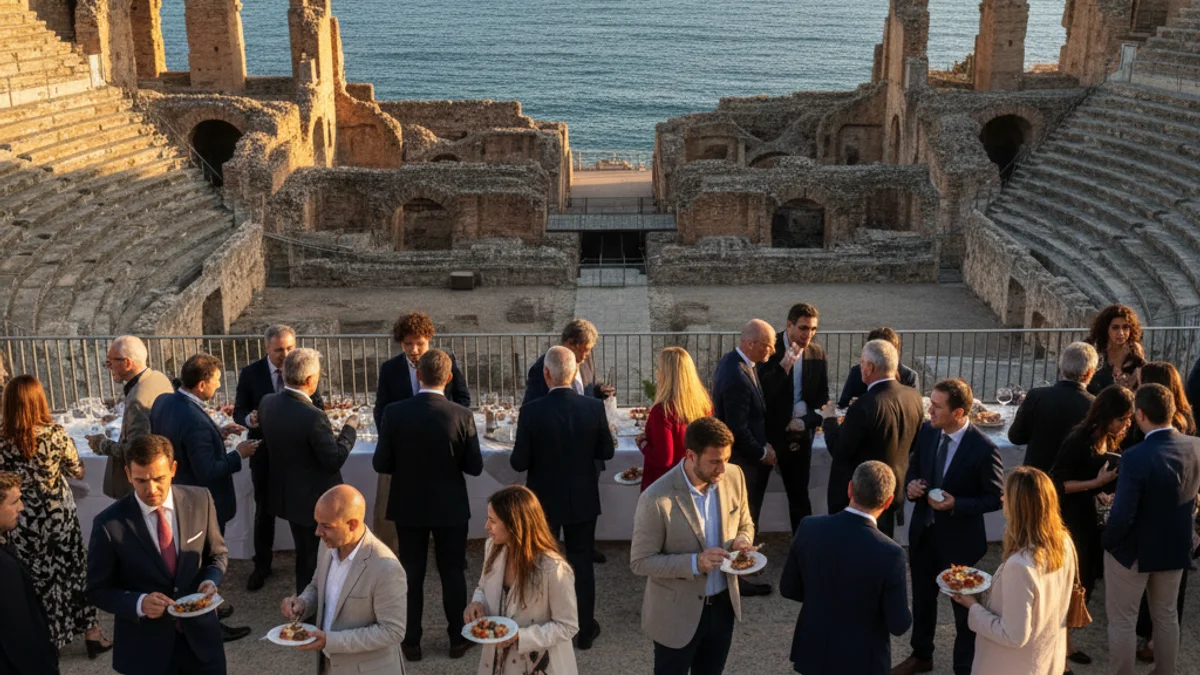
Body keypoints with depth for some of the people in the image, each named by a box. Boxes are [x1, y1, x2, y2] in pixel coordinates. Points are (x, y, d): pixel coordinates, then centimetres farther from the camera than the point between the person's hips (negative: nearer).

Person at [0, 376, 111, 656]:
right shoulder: (55, 434, -15)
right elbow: (78, 471, -1)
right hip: (59, 517, -1)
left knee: (33, 580, 16)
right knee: (74, 572, 16)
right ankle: (92, 635, 23)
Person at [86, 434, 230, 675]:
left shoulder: (200, 501, -7)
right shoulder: (110, 524, -14)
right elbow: (97, 590, -6)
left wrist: (210, 581, -14)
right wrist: (139, 603, -23)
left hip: (200, 635, 2)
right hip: (145, 646, -2)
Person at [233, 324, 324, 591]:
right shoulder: (250, 373, -7)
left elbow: (318, 407, -3)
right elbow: (238, 412, -2)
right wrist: (249, 419, -25)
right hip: (265, 451, 0)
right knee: (264, 509, 11)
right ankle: (262, 565, 25)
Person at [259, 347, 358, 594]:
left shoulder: (267, 403, -8)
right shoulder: (313, 417, -31)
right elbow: (335, 460, -22)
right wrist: (349, 428, -9)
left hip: (287, 496, 8)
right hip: (315, 501, -7)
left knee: (304, 555, 25)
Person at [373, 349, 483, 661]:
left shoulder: (394, 412, -14)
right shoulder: (462, 415, -16)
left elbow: (381, 464, -10)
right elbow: (474, 467, -10)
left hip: (409, 506, 1)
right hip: (450, 507, 0)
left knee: (411, 574, 13)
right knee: (453, 573, 14)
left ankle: (411, 642, 20)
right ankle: (457, 638, 23)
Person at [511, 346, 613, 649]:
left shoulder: (531, 411, -21)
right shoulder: (594, 408, -14)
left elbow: (519, 463, -16)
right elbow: (606, 452, -3)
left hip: (545, 499, -1)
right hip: (583, 499, 2)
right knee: (582, 562, 16)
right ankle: (585, 630, 26)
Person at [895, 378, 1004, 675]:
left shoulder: (983, 448, -24)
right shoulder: (927, 432, -7)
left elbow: (996, 498, -15)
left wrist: (956, 504, -26)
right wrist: (911, 485, -14)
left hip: (959, 538, -6)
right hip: (923, 531, 6)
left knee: (963, 605, 14)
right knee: (922, 597, 23)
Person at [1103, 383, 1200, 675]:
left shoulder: (1136, 457, -31)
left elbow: (1122, 516, -28)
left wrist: (1107, 542, -10)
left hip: (1134, 550, -6)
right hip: (1176, 546, 6)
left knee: (1122, 620, 10)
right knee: (1166, 615, 24)